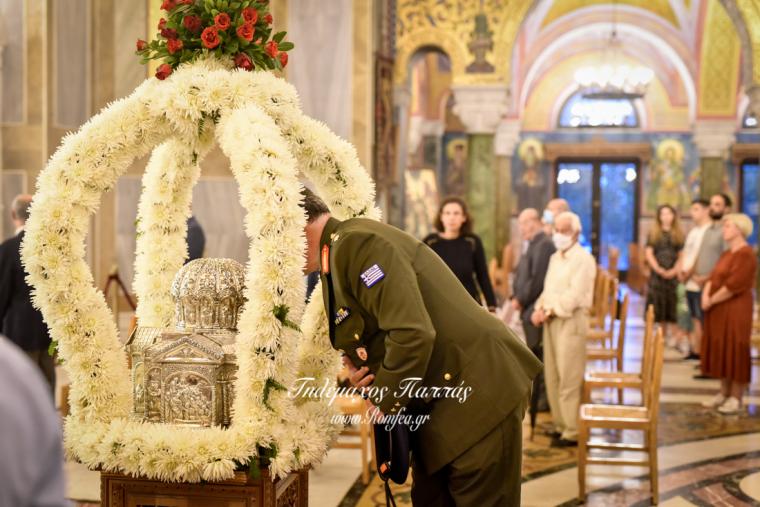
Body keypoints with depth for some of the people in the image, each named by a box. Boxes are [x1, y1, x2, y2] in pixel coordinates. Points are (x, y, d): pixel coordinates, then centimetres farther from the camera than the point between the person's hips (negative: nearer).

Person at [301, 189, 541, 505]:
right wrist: (366, 371, 0)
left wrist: (383, 403, -14)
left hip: (476, 394, -10)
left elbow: (412, 334, -28)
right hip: (438, 406, 10)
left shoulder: (356, 242, -18)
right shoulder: (341, 250, 14)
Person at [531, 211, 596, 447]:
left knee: (569, 379, -7)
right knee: (552, 377, 10)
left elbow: (574, 295, -16)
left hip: (571, 321, -8)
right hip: (551, 321, 8)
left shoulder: (583, 259, -8)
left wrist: (549, 311, -14)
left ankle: (572, 432, -2)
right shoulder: (554, 258, 18)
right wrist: (539, 309, 2)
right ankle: (560, 424, 20)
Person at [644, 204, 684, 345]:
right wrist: (659, 269, -12)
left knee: (673, 306, -4)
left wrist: (674, 270, -11)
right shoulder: (653, 234, 8)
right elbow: (649, 254, 1)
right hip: (657, 274, 1)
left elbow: (682, 256, 4)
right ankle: (663, 335, 11)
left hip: (674, 275, -1)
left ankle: (674, 336, -1)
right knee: (659, 305, 2)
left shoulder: (679, 235, 8)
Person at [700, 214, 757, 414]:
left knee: (735, 352, -4)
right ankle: (724, 393, 20)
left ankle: (736, 398, 2)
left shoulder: (746, 255, -15)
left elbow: (734, 285, -21)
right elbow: (713, 278, 12)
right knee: (721, 351, 12)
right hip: (718, 310, 9)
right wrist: (705, 296, -7)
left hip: (735, 310, -9)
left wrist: (711, 301, -13)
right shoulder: (727, 253, 16)